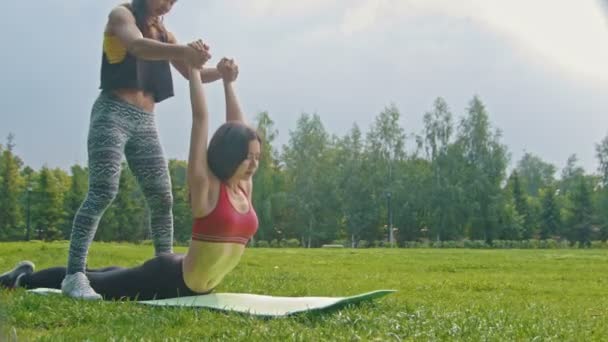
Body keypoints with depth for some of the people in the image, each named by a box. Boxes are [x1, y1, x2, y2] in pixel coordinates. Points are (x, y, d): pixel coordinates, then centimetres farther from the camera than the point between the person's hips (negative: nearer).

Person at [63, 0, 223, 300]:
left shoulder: (163, 34, 19)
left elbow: (192, 74, 17)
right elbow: (138, 46, -23)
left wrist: (220, 74, -6)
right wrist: (182, 50, -42)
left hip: (146, 122, 7)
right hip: (113, 113, -7)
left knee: (162, 198, 1)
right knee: (102, 193, -19)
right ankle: (74, 275, -21)